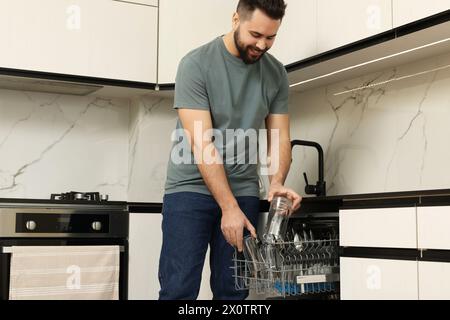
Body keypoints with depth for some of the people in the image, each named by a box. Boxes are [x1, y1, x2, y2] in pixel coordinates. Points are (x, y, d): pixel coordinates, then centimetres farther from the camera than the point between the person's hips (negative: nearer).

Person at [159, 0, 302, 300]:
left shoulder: (276, 73, 4)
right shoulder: (196, 64, -11)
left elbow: (280, 137, 6)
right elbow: (202, 144, -16)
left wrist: (276, 183, -14)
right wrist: (229, 207, -20)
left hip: (243, 191, 4)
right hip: (191, 187, -4)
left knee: (233, 290, 4)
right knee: (179, 289, -7)